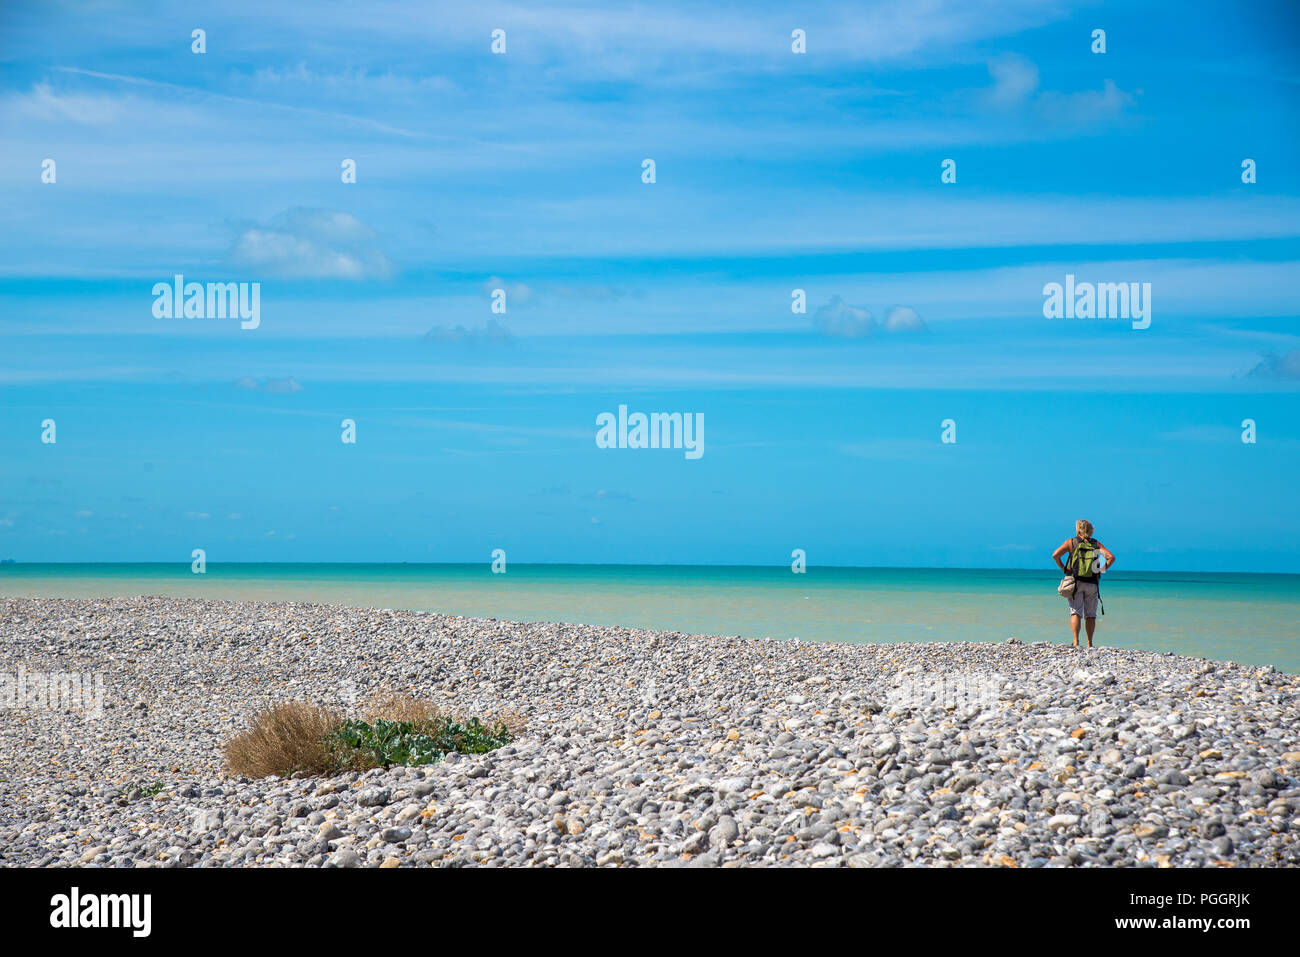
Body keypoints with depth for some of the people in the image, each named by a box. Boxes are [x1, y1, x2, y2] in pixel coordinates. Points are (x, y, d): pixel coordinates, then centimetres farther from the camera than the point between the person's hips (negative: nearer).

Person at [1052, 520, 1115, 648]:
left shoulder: (1072, 542, 3)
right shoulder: (1096, 544, 9)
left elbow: (1055, 555, -8)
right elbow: (1111, 557, -2)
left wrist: (1064, 569, 1)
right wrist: (1101, 570, 5)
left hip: (1076, 582, -2)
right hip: (1092, 584, 2)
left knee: (1075, 612, -3)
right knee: (1090, 614, 9)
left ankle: (1075, 642, -17)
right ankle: (1089, 644, 7)